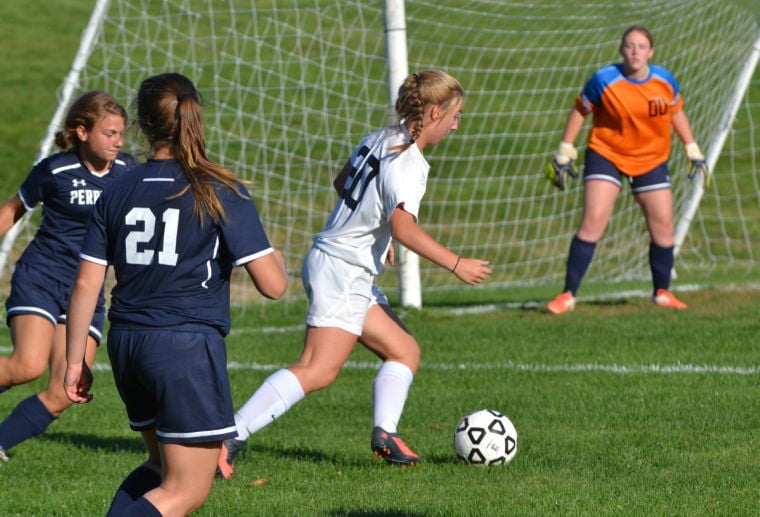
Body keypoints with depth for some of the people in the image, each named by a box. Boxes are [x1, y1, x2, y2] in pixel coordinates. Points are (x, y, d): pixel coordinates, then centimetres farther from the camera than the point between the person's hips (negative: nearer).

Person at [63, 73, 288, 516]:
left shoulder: (118, 193, 5)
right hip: (188, 347, -6)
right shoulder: (222, 192, -6)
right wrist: (278, 259, 14)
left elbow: (86, 285, 4)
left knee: (164, 467, 24)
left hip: (127, 345, 6)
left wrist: (75, 362, 12)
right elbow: (272, 284, -9)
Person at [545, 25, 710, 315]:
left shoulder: (665, 81, -7)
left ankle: (662, 293, 22)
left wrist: (693, 152, 12)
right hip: (606, 154, -3)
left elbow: (677, 113, 11)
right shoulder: (604, 81, -17)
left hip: (651, 160, 3)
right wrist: (564, 152, -4)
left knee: (663, 226, 2)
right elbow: (579, 111, -3)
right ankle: (568, 295, -12)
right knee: (593, 222, -16)